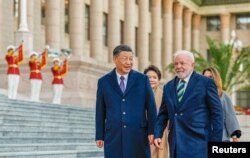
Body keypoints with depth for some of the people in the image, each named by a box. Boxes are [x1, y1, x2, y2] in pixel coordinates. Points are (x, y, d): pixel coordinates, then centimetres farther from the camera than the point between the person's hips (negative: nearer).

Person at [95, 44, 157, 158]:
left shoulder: (142, 79, 4)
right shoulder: (104, 81, 6)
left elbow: (151, 106, 3)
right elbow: (100, 111, 8)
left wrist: (152, 131, -4)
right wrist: (99, 136, 5)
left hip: (138, 135, 0)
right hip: (114, 136, 1)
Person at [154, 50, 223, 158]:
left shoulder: (206, 83, -1)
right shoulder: (168, 87, 14)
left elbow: (216, 113, -2)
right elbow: (163, 114, 16)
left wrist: (216, 140, -7)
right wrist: (157, 134, 3)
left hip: (197, 142, -5)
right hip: (176, 143, 5)